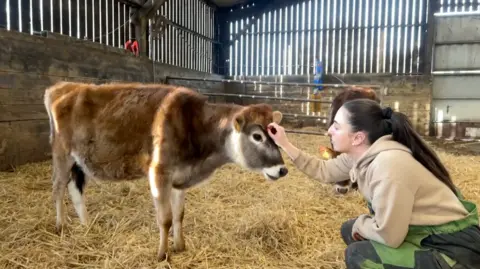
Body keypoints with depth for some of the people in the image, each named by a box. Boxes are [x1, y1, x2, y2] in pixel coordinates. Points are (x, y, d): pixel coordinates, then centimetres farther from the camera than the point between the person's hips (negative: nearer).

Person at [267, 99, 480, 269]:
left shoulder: (388, 165, -32)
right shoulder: (362, 154, -5)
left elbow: (389, 235, -26)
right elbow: (324, 170, 8)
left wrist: (359, 224, -6)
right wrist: (284, 144, 8)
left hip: (453, 250, -8)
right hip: (424, 233, 8)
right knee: (350, 231, 10)